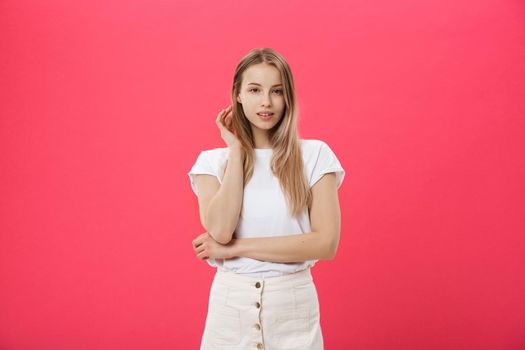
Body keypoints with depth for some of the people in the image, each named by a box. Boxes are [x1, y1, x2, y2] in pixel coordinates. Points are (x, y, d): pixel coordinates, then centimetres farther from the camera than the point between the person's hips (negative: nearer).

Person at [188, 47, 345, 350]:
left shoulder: (315, 154, -5)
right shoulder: (213, 160, 0)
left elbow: (326, 243, -13)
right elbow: (220, 230, -16)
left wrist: (236, 247, -14)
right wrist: (237, 151, -11)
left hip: (294, 306, -1)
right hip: (231, 305, 1)